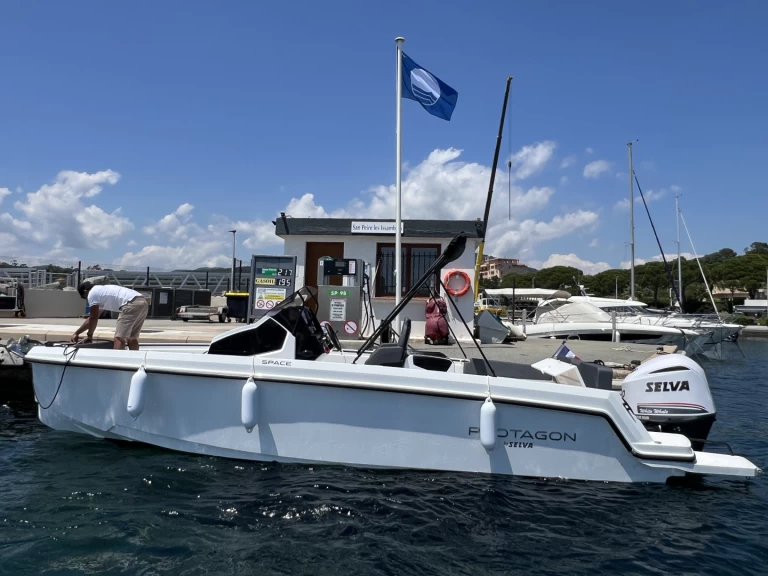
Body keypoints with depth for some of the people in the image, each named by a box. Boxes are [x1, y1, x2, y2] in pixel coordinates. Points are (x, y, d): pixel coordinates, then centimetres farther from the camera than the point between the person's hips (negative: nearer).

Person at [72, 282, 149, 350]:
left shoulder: (92, 294, 8)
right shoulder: (101, 292, 35)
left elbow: (94, 318, 11)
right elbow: (92, 318, 41)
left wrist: (89, 335, 26)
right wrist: (76, 333, 46)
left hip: (132, 304, -10)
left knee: (119, 337, -7)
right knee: (132, 338, 15)